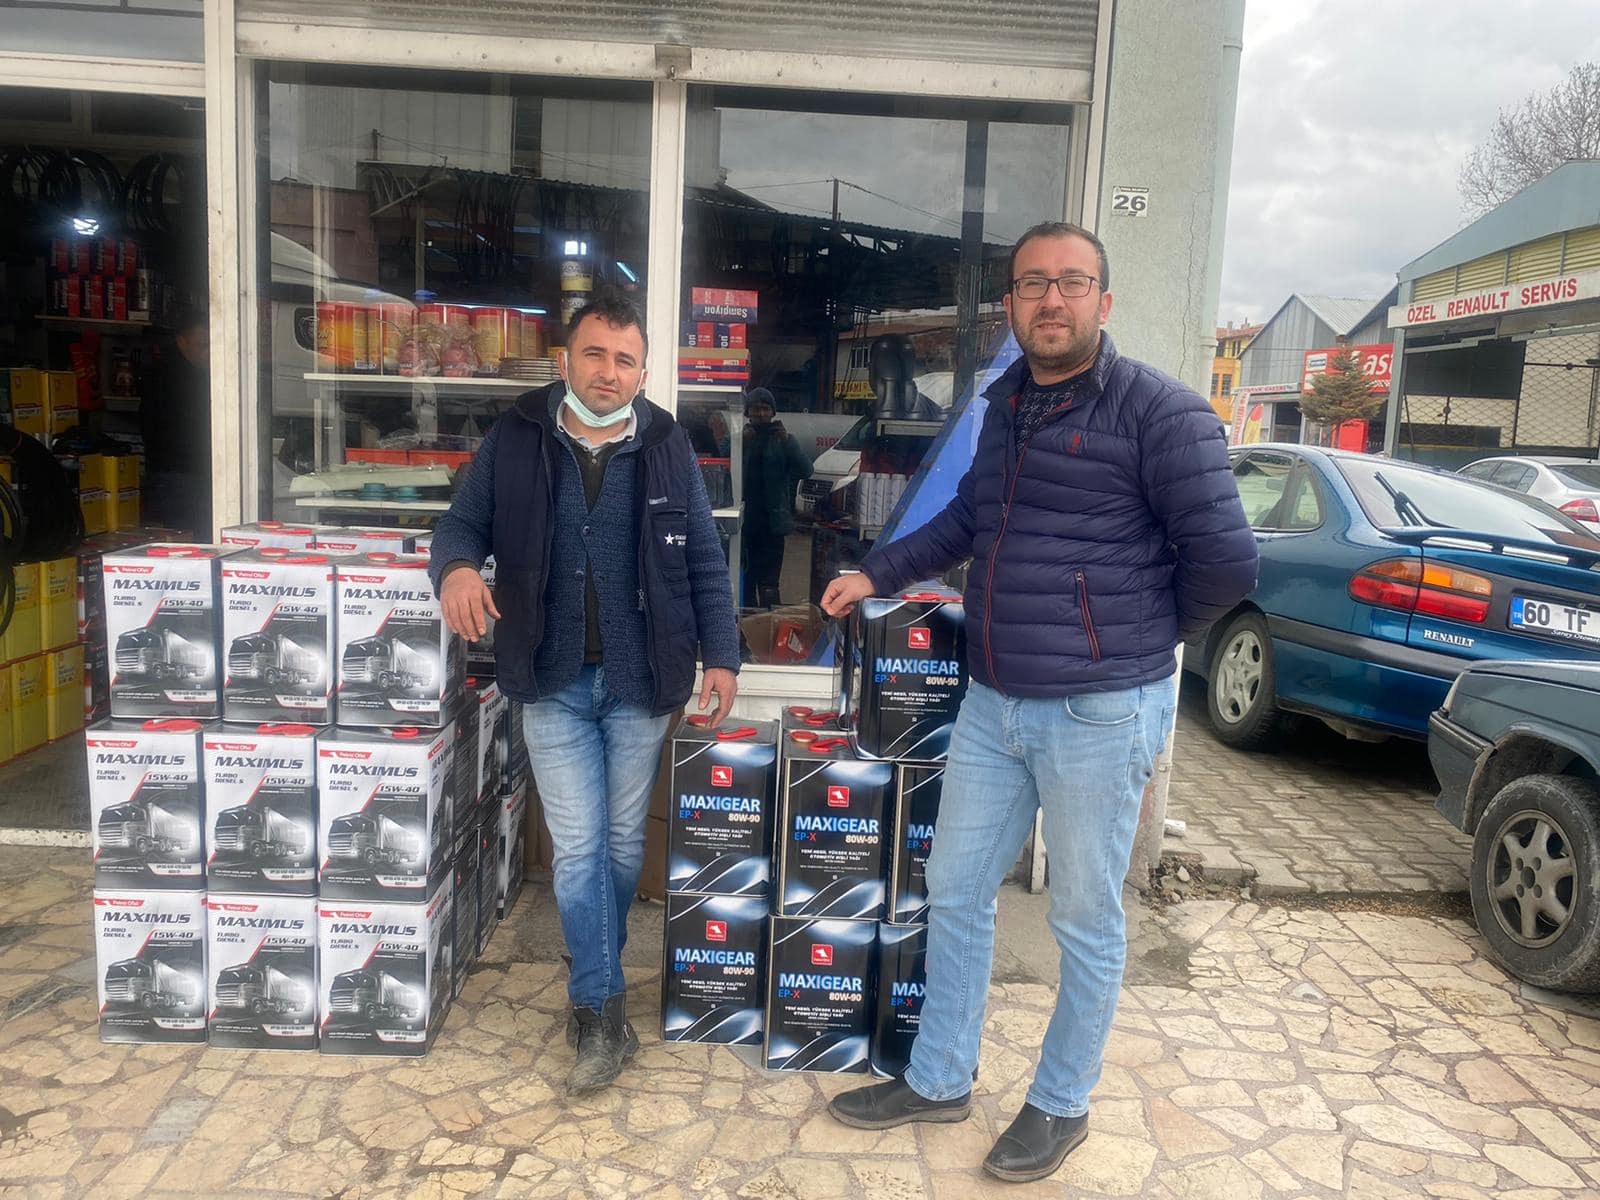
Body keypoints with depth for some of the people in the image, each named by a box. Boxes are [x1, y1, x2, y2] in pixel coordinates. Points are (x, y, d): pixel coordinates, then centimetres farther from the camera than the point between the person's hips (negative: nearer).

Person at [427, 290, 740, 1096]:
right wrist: (456, 567, -20)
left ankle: (594, 987, 35)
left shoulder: (668, 448, 2)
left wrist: (719, 654, -3)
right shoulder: (514, 440, 0)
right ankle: (604, 1012, 13)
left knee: (623, 843, 13)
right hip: (552, 681, -1)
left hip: (640, 683, 1)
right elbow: (463, 523, 4)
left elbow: (704, 562, 4)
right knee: (578, 848, 1)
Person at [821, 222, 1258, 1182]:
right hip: (993, 705, 7)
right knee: (955, 893, 16)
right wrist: (878, 573, 19)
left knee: (1086, 921, 11)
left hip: (1100, 715, -7)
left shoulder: (1158, 409, -13)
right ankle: (939, 1081, 35)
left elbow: (1228, 561, -14)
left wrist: (1141, 640, 0)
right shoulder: (1007, 402, 10)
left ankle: (1063, 1105, 32)